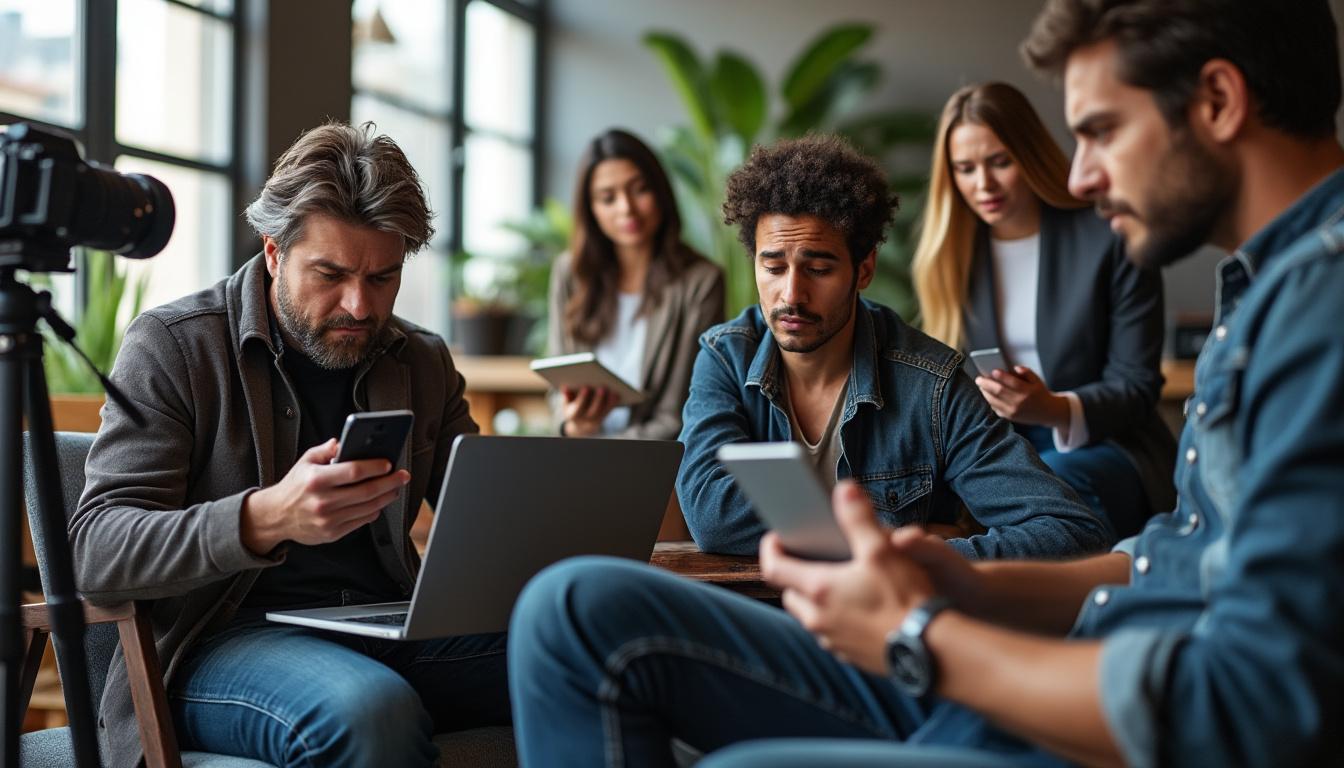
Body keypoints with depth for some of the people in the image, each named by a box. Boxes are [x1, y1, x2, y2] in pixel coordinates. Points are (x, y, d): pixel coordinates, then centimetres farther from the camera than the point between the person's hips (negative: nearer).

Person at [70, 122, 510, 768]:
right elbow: (94, 550, -11)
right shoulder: (171, 345, -2)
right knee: (370, 711, -38)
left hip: (391, 628, 4)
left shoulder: (425, 362, 14)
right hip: (221, 640, -4)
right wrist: (265, 519, -30)